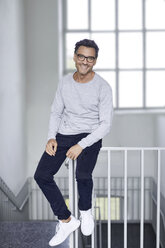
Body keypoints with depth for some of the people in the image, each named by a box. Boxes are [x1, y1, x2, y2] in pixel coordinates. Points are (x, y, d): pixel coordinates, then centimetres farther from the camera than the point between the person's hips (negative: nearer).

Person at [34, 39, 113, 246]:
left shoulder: (102, 87, -10)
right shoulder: (65, 82, 4)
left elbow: (105, 125, -11)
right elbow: (56, 112, 12)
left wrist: (81, 145, -20)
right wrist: (51, 137, -4)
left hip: (90, 136, -4)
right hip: (63, 134, 5)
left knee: (83, 175, -29)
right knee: (41, 175, -12)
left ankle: (85, 211, 6)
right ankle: (66, 221, 2)